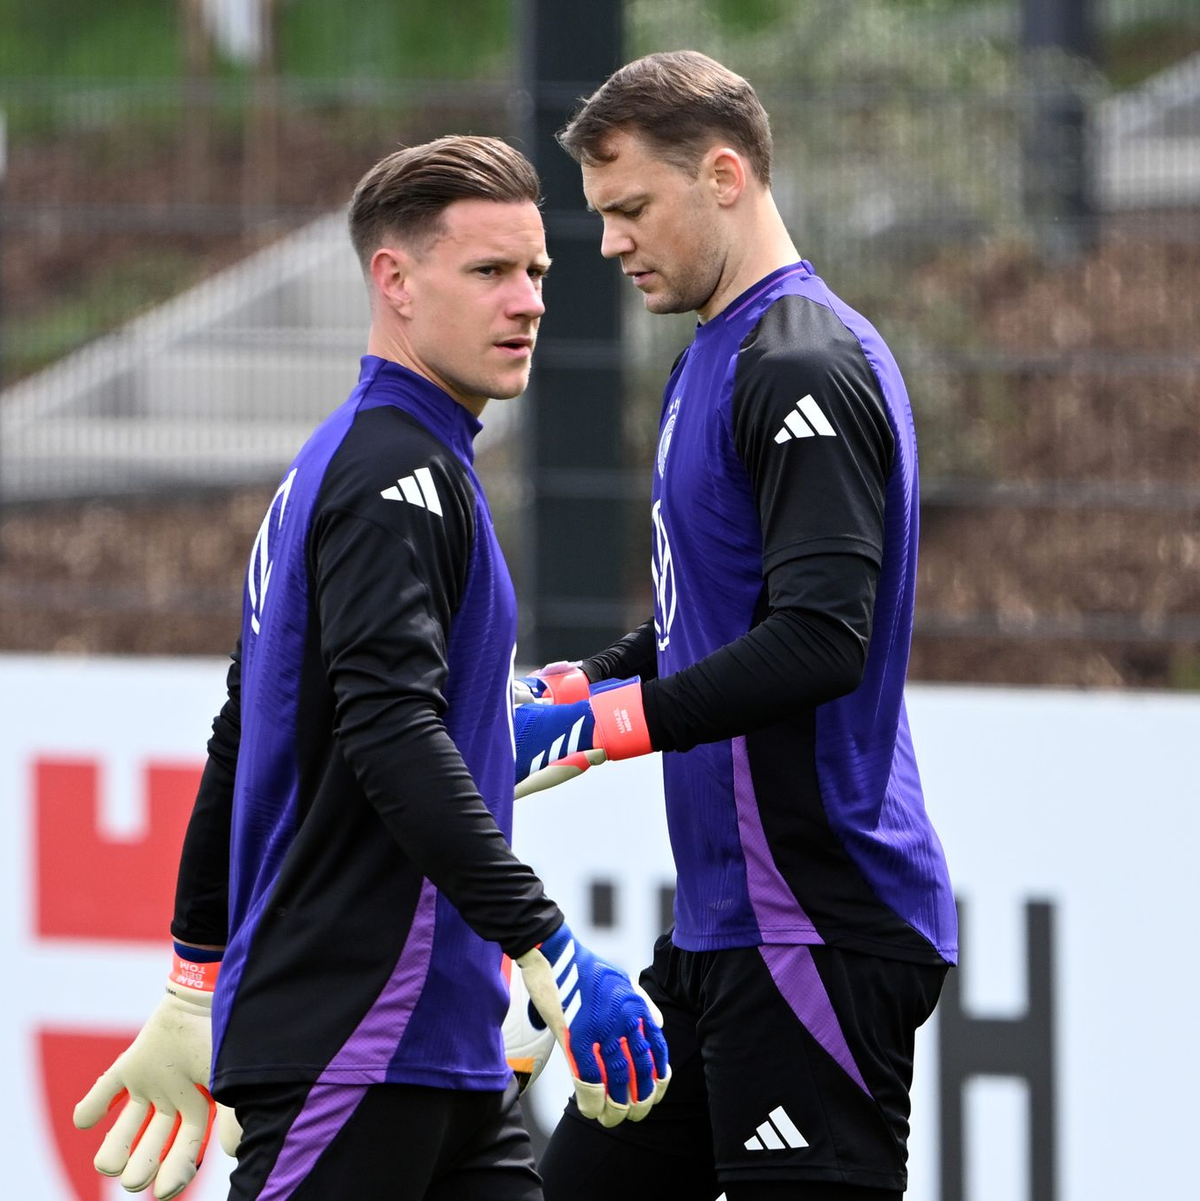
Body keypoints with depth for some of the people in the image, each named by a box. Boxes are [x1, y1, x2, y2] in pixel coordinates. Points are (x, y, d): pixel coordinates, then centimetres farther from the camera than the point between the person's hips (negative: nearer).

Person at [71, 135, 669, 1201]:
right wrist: (547, 951, -27)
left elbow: (241, 745, 25)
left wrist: (198, 987, 29)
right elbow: (391, 735, -24)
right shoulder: (396, 474, -11)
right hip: (352, 1038, -10)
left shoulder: (345, 466, 19)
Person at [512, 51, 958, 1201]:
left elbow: (820, 641, -24)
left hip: (820, 928, -10)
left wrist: (602, 726, -21)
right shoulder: (710, 362, 17)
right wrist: (569, 685, 12)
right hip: (721, 927, 10)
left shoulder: (806, 365, -15)